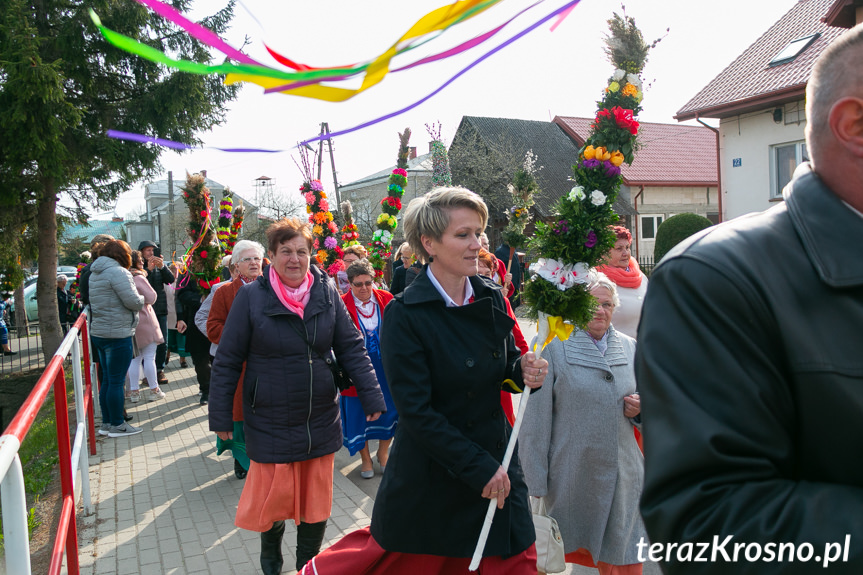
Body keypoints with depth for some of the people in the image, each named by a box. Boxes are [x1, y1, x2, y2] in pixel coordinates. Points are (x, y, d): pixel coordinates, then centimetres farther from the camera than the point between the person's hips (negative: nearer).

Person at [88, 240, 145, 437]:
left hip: (99, 332, 9)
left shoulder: (95, 273, 15)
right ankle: (117, 425, 6)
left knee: (107, 380, 15)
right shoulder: (117, 272, -15)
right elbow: (134, 301, -20)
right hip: (117, 334, -9)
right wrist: (142, 298, 1)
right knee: (116, 381, -2)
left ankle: (106, 423, 22)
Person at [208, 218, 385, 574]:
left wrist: (371, 397, -3)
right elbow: (228, 360, -3)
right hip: (270, 422, -2)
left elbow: (351, 348, 2)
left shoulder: (326, 292, -1)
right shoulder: (251, 296, -8)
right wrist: (221, 415, -2)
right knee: (272, 495, 5)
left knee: (316, 501, 12)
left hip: (321, 421, 2)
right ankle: (270, 545, 39)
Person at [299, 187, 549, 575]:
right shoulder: (405, 315, -18)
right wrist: (479, 467, -20)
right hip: (431, 468, -4)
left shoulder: (492, 299, -1)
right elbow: (416, 411, -19)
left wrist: (524, 372, -12)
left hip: (495, 460, 5)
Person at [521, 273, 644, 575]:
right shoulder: (554, 348, -5)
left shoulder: (630, 348, 9)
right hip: (571, 477, -3)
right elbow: (536, 419, -7)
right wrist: (536, 483, -9)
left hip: (622, 474, 4)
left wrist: (641, 409, -5)